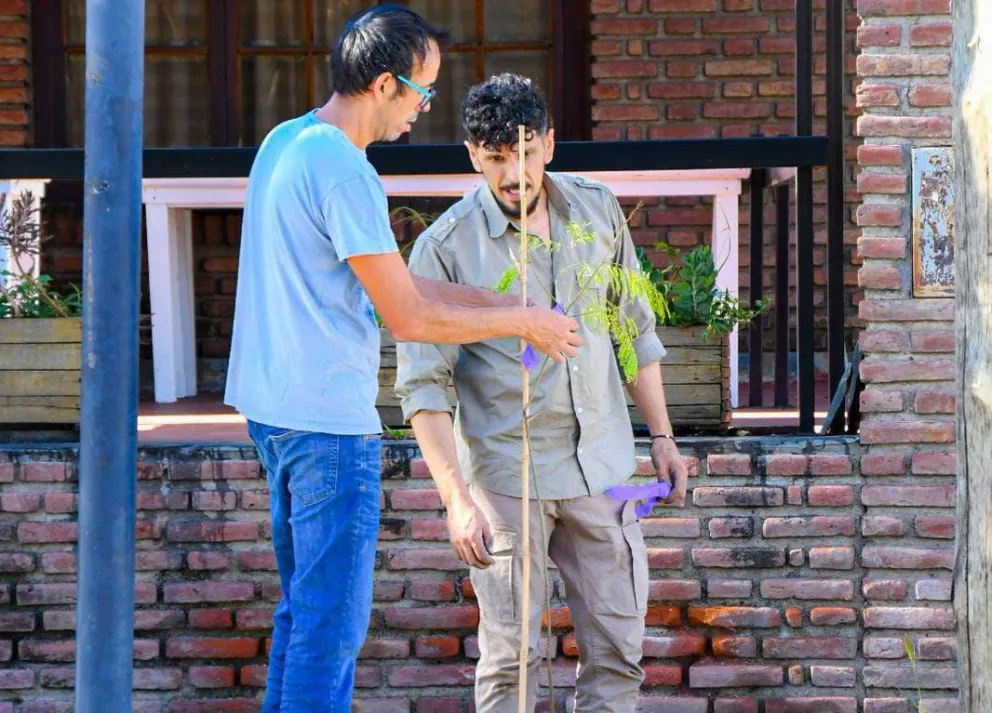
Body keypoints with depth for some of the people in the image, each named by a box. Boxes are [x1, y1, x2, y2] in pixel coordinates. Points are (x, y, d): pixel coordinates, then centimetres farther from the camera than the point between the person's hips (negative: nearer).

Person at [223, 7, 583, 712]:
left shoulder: (285, 141, 10)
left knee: (304, 604, 18)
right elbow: (408, 317, -17)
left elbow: (391, 279, 15)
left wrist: (508, 304, 12)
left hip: (271, 404, 10)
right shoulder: (345, 173, -20)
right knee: (333, 620, -4)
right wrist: (522, 322, -5)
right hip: (329, 417, -10)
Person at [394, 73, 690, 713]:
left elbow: (635, 328, 15)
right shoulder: (445, 247, -11)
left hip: (601, 466, 4)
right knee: (511, 656, 0)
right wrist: (456, 498, -21)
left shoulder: (598, 210, 3)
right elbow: (423, 385, -13)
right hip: (505, 475, -4)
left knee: (619, 647, 6)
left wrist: (662, 436, 13)